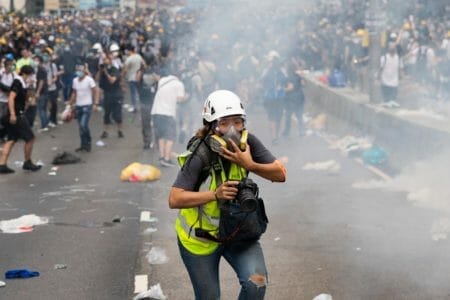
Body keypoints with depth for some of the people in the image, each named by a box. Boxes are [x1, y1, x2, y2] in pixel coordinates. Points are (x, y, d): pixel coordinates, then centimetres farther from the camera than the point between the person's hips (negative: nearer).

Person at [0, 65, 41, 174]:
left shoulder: (21, 83, 14)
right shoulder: (17, 83, -14)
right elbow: (11, 98, -24)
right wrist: (12, 114, -29)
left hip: (17, 115, 10)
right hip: (17, 115, -10)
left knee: (11, 140, 8)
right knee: (30, 138, 0)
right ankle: (27, 163, 14)